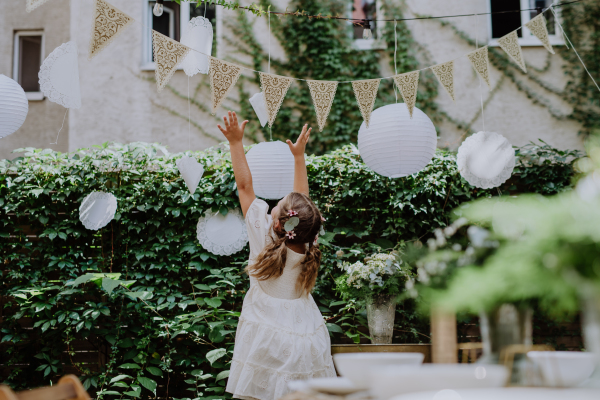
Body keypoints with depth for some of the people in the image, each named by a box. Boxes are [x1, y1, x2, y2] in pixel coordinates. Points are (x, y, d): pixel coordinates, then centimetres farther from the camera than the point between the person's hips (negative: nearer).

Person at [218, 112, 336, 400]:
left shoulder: (264, 236, -11)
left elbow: (245, 186, -4)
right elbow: (302, 199, 14)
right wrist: (299, 155, 23)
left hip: (269, 339, -4)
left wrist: (236, 142, 3)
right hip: (308, 340, 4)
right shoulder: (307, 243, -2)